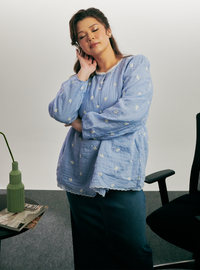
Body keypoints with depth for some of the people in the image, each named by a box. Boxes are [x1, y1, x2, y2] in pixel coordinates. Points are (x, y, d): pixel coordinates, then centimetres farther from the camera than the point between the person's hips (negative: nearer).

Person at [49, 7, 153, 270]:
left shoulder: (136, 64, 2)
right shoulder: (81, 77, 15)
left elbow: (132, 111, -16)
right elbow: (61, 113, -3)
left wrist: (83, 124, -5)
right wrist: (84, 73, -1)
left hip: (119, 175, -4)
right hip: (80, 177, 5)